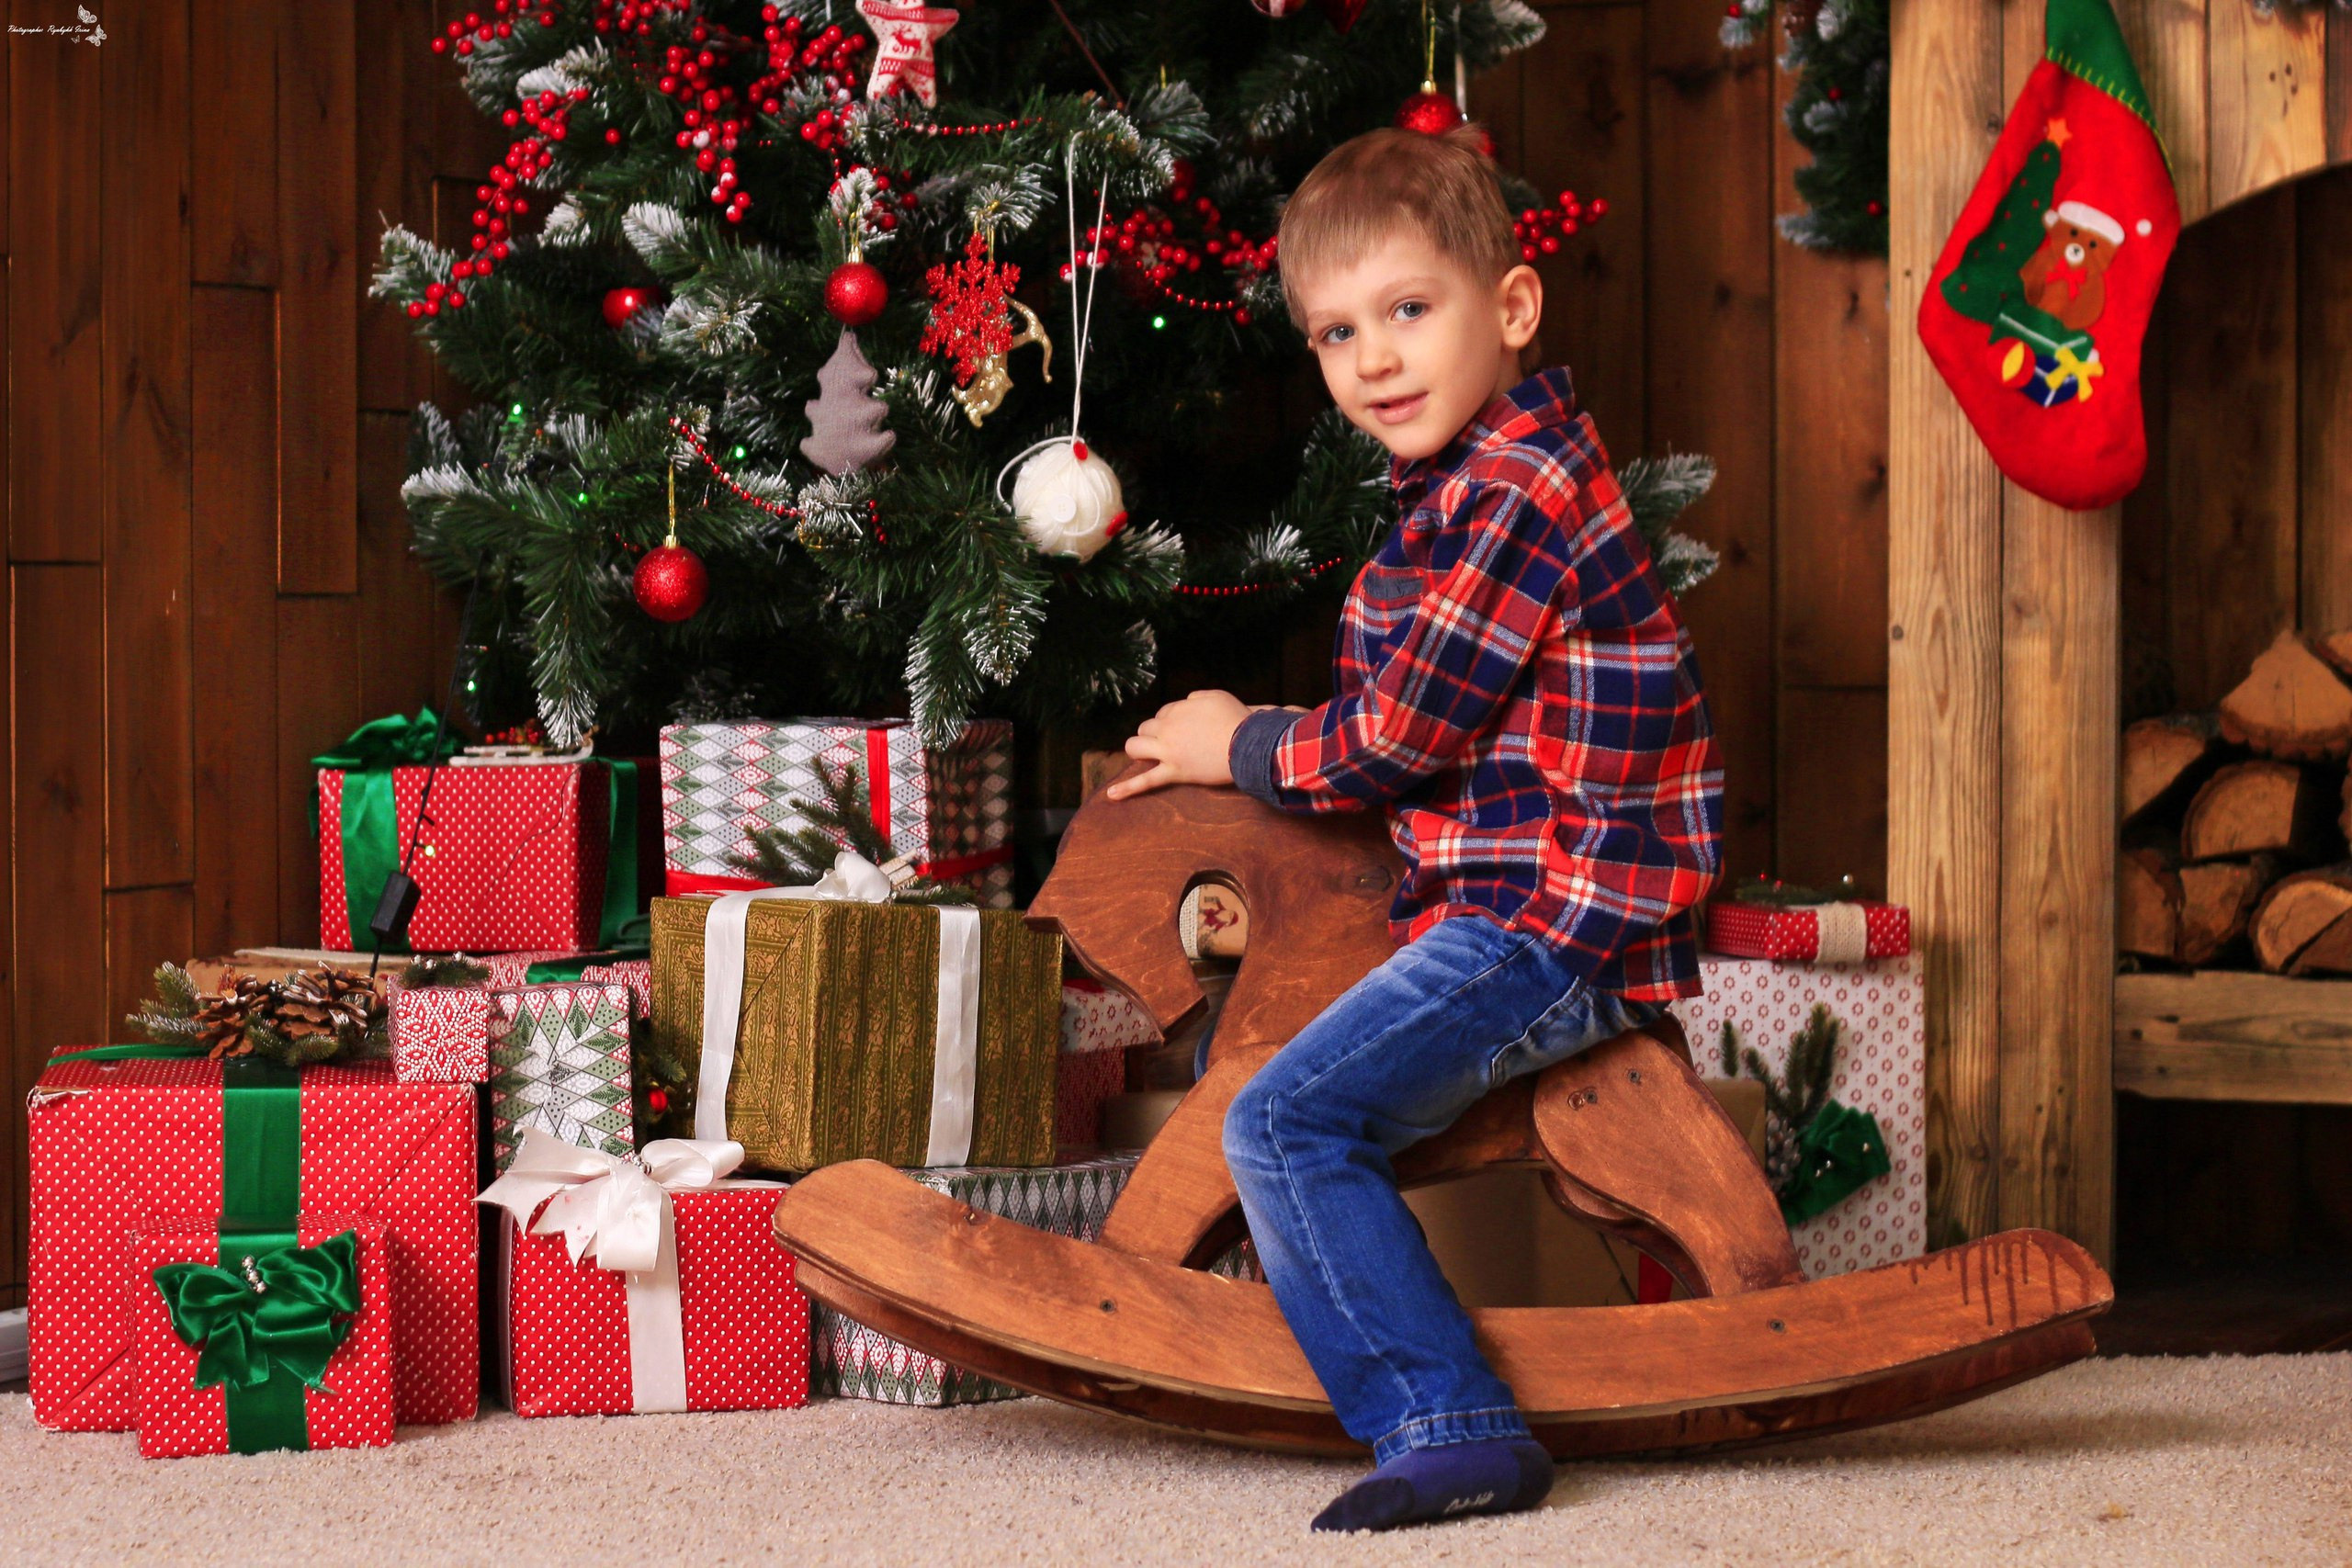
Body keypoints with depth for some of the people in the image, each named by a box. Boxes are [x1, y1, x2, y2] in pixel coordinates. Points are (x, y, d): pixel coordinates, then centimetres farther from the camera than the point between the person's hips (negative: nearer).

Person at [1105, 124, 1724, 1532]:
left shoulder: (1515, 493, -18)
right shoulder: (1469, 485, 16)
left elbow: (1399, 739, -18)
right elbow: (1415, 724, 22)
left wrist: (1240, 748, -2)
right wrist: (1243, 748, 13)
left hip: (1550, 931, -11)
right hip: (1504, 903, 11)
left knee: (1287, 1121, -21)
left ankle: (1450, 1430, -21)